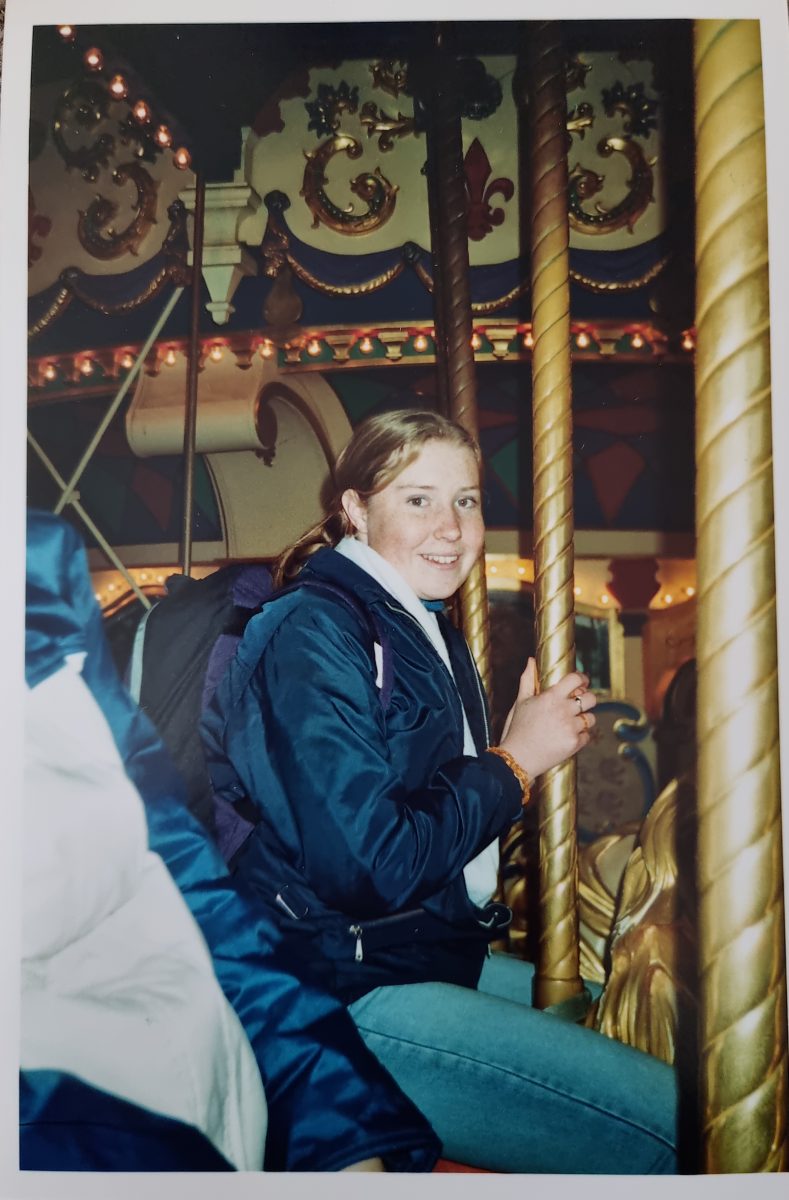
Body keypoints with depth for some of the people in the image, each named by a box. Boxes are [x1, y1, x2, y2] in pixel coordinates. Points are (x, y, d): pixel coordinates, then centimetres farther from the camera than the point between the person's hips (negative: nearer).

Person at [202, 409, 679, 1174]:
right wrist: (514, 762, -13)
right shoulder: (313, 632, -16)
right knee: (672, 1121, -16)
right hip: (340, 997, -10)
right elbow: (368, 867, -23)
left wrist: (546, 735, 2)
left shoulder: (429, 631, 13)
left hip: (439, 955, 10)